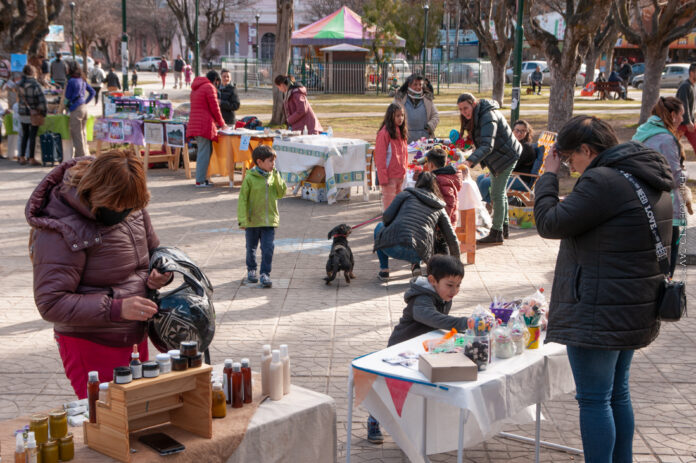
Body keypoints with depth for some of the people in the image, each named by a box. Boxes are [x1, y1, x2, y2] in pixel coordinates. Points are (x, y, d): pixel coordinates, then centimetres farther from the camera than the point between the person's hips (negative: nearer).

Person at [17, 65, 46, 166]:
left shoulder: (19, 85, -2)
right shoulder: (35, 85, -16)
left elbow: (20, 98, 4)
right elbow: (42, 100, -17)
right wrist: (43, 111, -4)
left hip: (22, 114, 5)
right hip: (34, 114, -5)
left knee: (24, 135, 15)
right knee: (32, 136, 3)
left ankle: (22, 157, 18)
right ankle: (31, 159, 6)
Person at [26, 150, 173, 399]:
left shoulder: (131, 207, 0)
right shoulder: (61, 231, -21)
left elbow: (153, 249, 18)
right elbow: (50, 303, -22)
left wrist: (160, 273, -5)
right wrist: (116, 309, -28)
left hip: (136, 339, 7)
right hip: (90, 347, -7)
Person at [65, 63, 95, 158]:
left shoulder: (71, 81, -12)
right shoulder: (83, 80, 9)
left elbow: (67, 96, -5)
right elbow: (92, 92, 17)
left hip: (76, 108, -8)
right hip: (84, 107, 8)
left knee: (77, 134, -2)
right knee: (83, 132, 15)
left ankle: (80, 155, -2)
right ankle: (86, 154, 19)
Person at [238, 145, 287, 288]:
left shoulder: (273, 176, 2)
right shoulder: (250, 178, -11)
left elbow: (281, 193, -1)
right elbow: (242, 199, -10)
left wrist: (277, 177, -12)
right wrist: (243, 220, -14)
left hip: (270, 221, 2)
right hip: (252, 221, -2)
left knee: (268, 249, -5)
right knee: (251, 248, 14)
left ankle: (265, 274, 4)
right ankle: (251, 270, 34)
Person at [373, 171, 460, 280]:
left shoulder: (406, 194, 16)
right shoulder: (439, 208, 22)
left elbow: (387, 217, 7)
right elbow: (452, 239, 20)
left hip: (391, 247, -2)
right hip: (416, 254, 2)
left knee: (380, 226, 32)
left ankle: (384, 270, 21)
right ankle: (416, 265, 11)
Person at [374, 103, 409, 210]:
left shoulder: (401, 132, 11)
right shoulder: (384, 133, -14)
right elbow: (380, 158, -15)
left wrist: (404, 171, 11)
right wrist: (383, 179, -17)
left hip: (400, 176, 8)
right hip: (390, 176, -8)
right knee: (389, 205, -4)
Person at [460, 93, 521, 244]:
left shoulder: (488, 117, -29)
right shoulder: (477, 115, 2)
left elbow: (487, 146, -42)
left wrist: (470, 161, -52)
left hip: (507, 156, -10)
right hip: (498, 157, 10)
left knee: (497, 194, -9)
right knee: (499, 192, 18)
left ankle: (496, 234, -5)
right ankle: (503, 227, 30)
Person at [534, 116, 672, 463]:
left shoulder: (603, 181, -21)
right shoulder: (649, 180, 10)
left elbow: (550, 224, -16)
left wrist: (549, 175, -4)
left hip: (601, 313, -10)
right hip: (635, 308, 10)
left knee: (594, 399, 0)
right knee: (618, 393, 20)